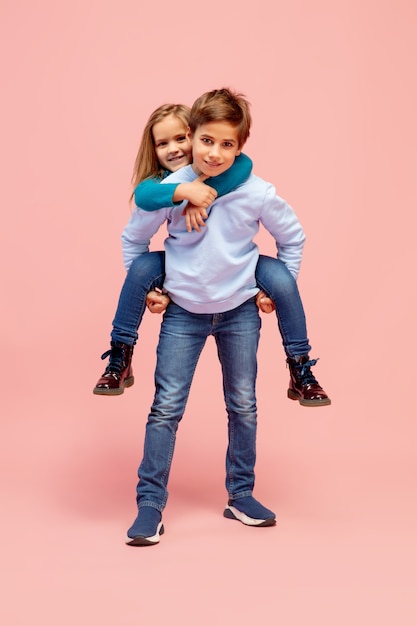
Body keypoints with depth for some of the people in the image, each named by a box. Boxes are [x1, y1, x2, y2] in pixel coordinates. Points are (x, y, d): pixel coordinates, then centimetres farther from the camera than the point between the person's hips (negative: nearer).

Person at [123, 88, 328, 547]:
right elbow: (133, 238, 3)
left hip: (240, 312, 1)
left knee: (243, 406, 10)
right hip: (183, 313, -1)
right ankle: (149, 504, 6)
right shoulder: (168, 190, -14)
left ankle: (241, 496, 25)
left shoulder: (257, 194, -14)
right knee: (166, 407, -3)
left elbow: (292, 237, 4)